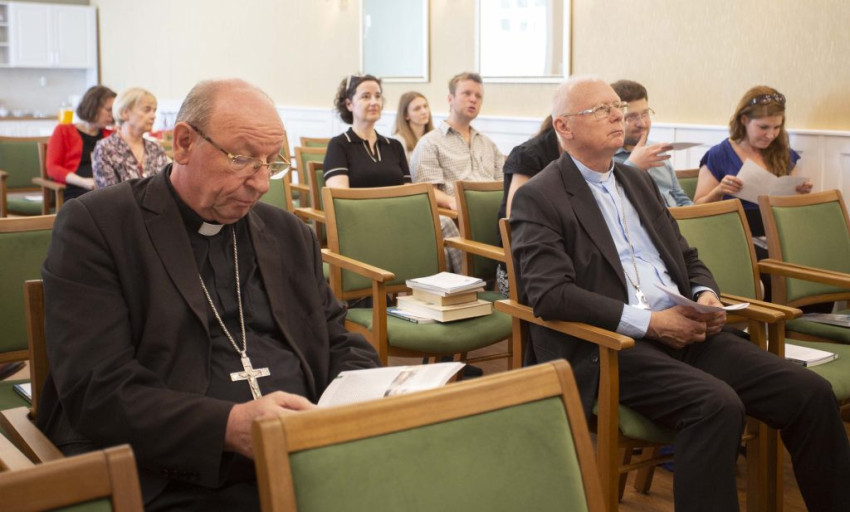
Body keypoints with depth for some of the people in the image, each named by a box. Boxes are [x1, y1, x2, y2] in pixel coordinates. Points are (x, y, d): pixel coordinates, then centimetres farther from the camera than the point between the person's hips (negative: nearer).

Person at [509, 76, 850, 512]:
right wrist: (647, 322, -18)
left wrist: (705, 293, 0)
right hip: (606, 345, -6)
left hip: (683, 329, 7)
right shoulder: (538, 198, -2)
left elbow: (687, 258, 25)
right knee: (716, 404, -32)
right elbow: (549, 294, -14)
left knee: (810, 393, -10)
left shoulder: (639, 181, 21)